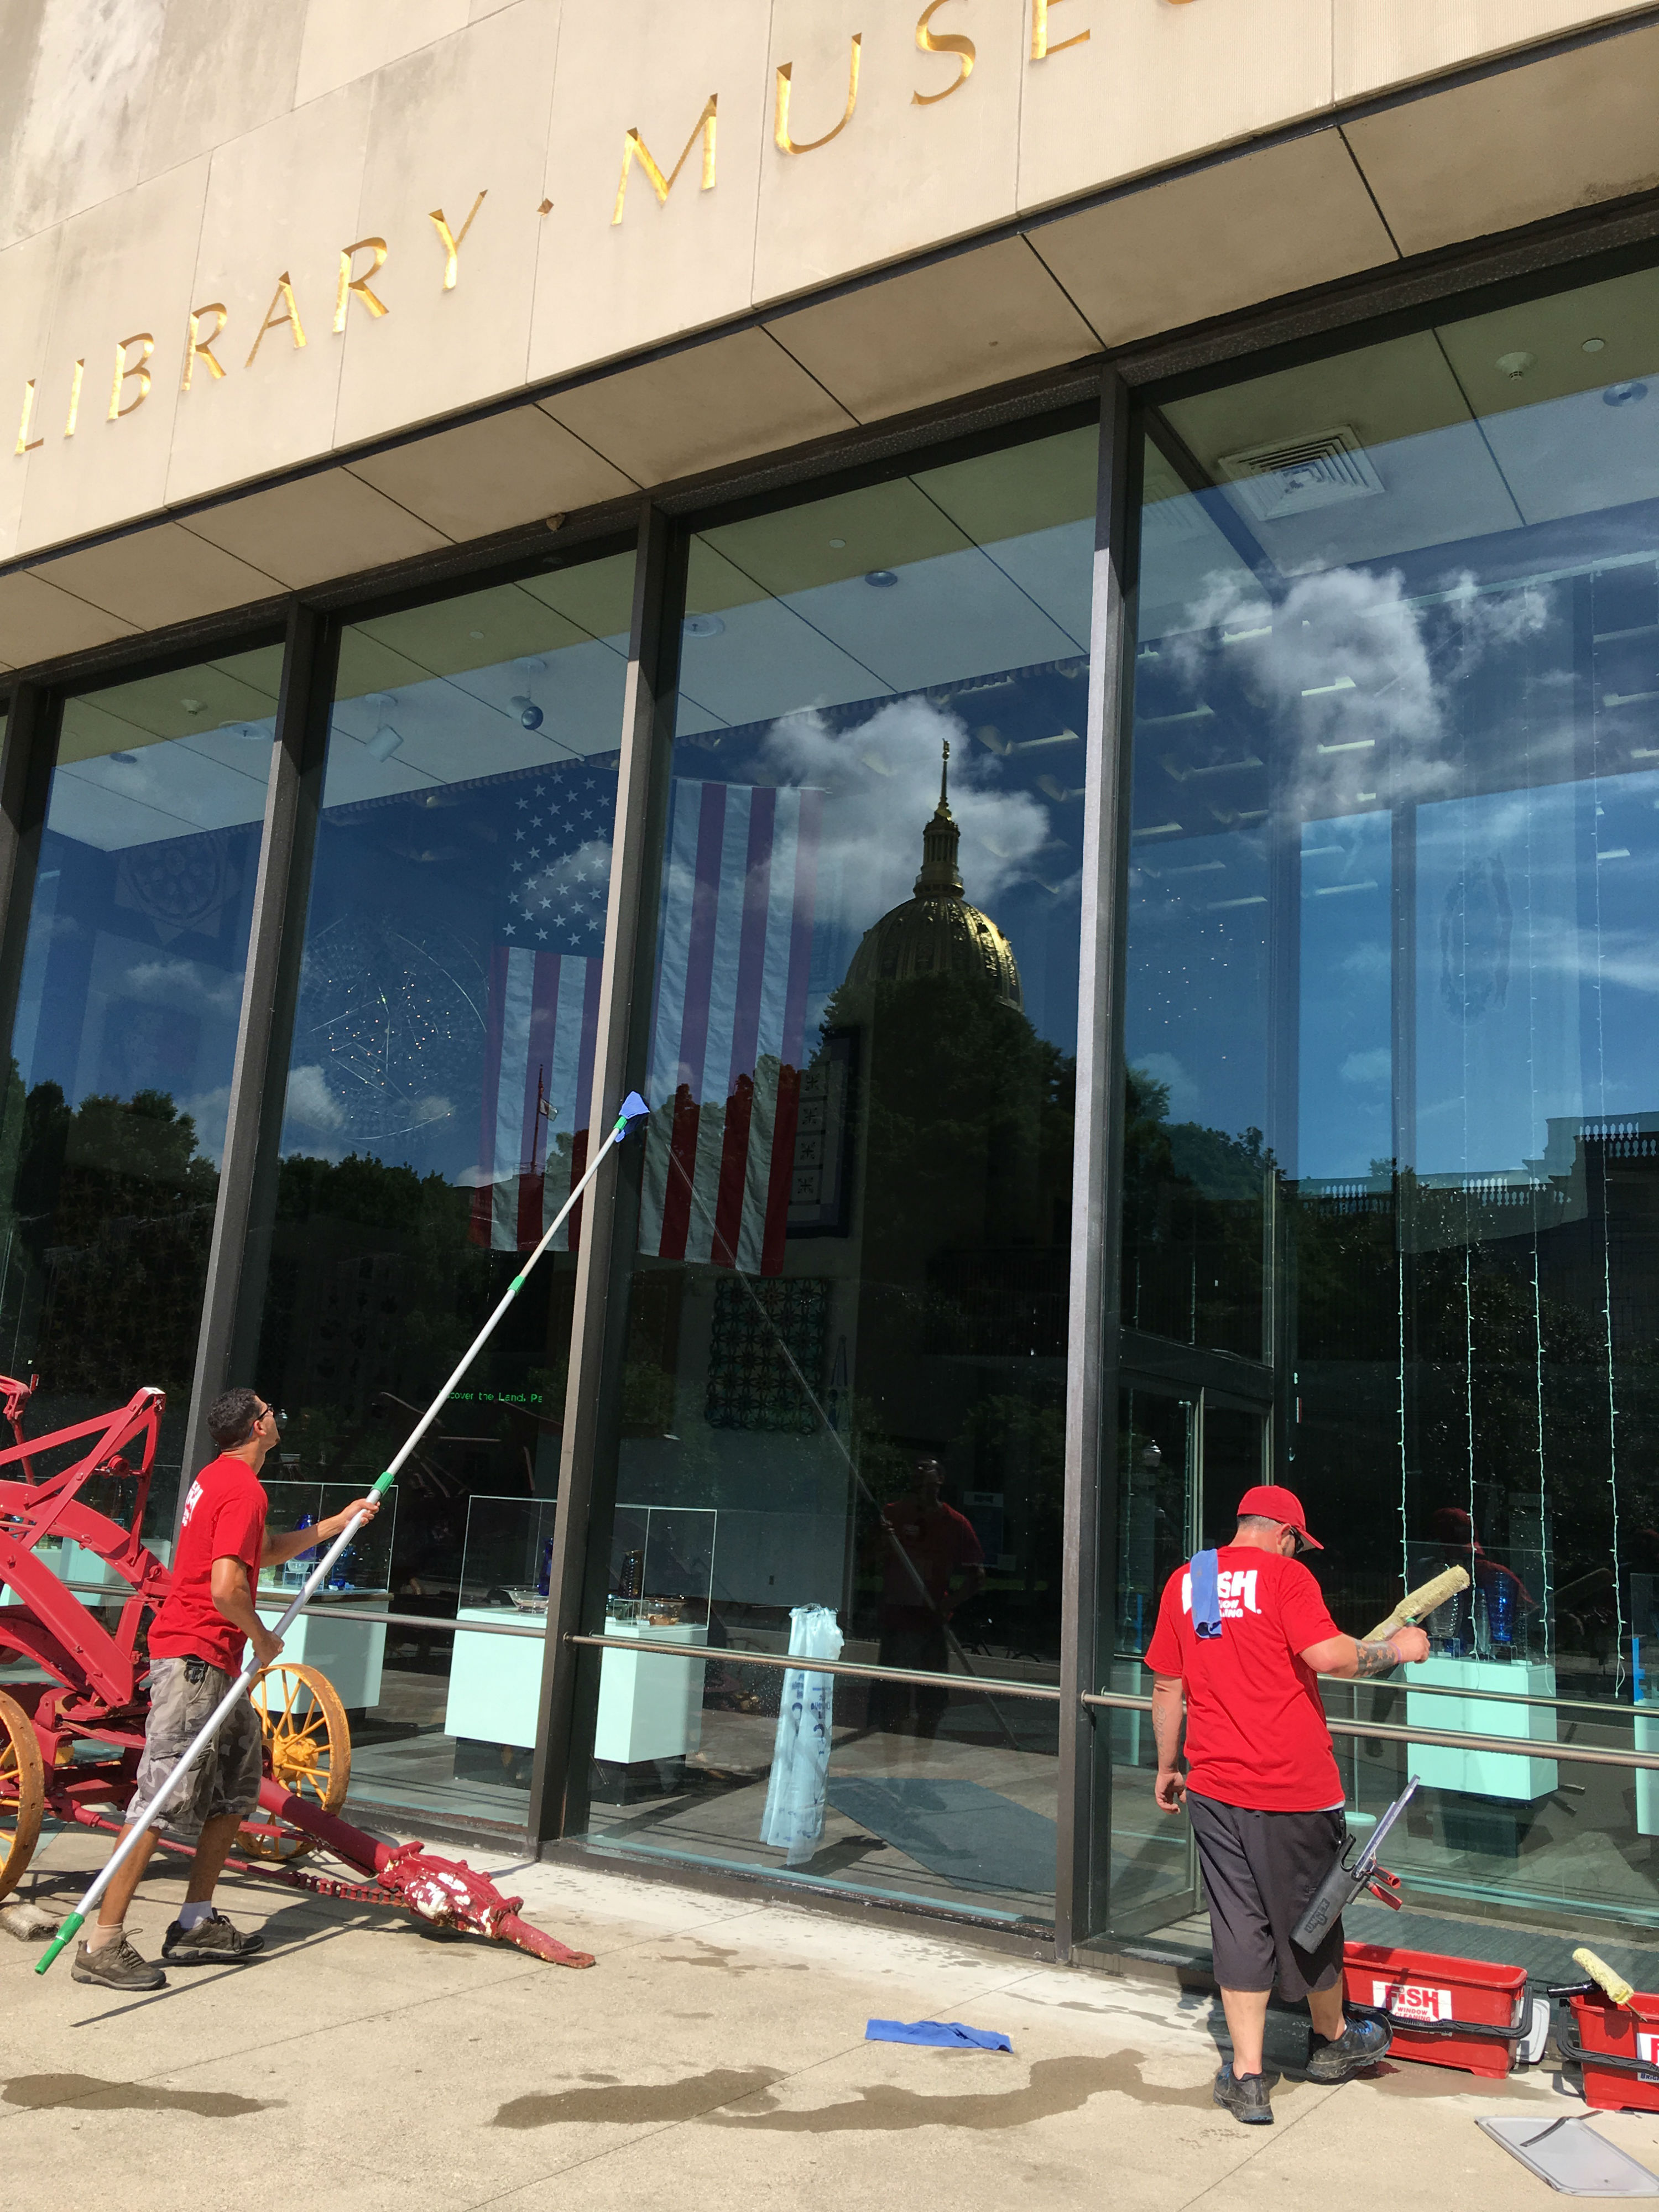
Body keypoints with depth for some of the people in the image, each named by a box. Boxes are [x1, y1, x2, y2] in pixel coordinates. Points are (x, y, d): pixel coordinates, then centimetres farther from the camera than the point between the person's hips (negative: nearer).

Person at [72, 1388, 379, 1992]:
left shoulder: (220, 1477, 17)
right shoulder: (244, 1488, -17)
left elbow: (264, 1553, 30)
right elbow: (227, 1587, -26)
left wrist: (338, 1522, 28)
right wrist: (263, 1639, -9)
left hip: (216, 1660, 11)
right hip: (194, 1656, -11)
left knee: (237, 1788, 15)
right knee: (162, 1801, -8)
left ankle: (196, 1924, 20)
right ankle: (103, 1944, -4)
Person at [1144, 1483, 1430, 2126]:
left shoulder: (1184, 1582, 6)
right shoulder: (1285, 1576, -9)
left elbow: (1166, 1687, 10)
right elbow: (1327, 1655, -22)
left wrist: (1167, 1767, 19)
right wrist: (1394, 1649, -6)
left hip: (1214, 1786, 4)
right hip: (1293, 1783, -3)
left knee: (1239, 1924, 10)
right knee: (1308, 1913, 16)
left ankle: (1247, 2076, 11)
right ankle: (1331, 2040, 38)